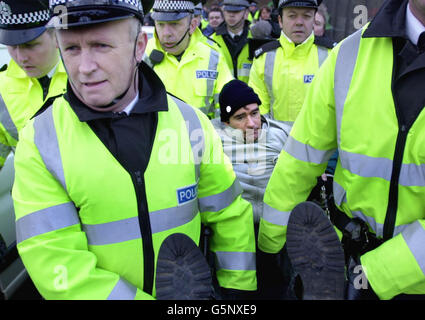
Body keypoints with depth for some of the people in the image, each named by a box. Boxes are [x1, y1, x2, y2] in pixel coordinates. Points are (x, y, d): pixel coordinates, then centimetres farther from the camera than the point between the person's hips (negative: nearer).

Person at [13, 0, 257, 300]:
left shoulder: (191, 121, -12)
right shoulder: (38, 140, -16)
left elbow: (230, 217, -5)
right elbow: (55, 263, -20)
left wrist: (238, 289, -4)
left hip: (192, 289, 2)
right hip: (97, 292, -1)